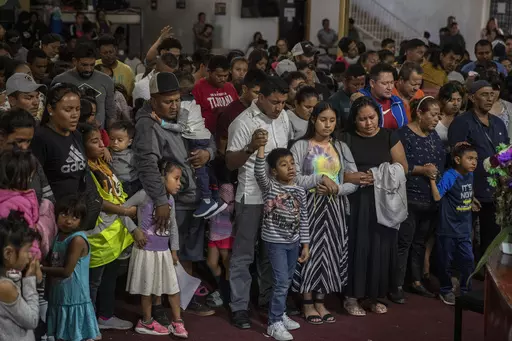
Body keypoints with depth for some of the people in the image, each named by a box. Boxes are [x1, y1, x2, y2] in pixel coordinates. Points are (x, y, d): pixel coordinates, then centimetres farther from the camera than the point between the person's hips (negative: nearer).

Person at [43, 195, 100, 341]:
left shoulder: (77, 240, -20)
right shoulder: (59, 235, 7)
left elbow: (66, 271, -20)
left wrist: (42, 269, -13)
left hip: (74, 300, -8)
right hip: (58, 297, 8)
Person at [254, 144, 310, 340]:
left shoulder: (299, 191, 2)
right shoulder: (269, 186, -10)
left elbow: (304, 220, 7)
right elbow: (259, 172, -32)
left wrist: (305, 245, 6)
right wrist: (261, 146, -43)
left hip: (293, 242, 5)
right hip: (275, 241, -5)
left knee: (287, 281, 15)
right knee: (281, 282, -8)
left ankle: (280, 314, 30)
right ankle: (274, 323, 1)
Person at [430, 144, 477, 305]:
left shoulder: (469, 175, 4)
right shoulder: (449, 176, -18)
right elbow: (437, 196, -27)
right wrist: (432, 177, -30)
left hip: (464, 229, 6)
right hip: (448, 229, -6)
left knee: (467, 260, 4)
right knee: (446, 261, 7)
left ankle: (466, 290, 20)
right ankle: (445, 290, 25)